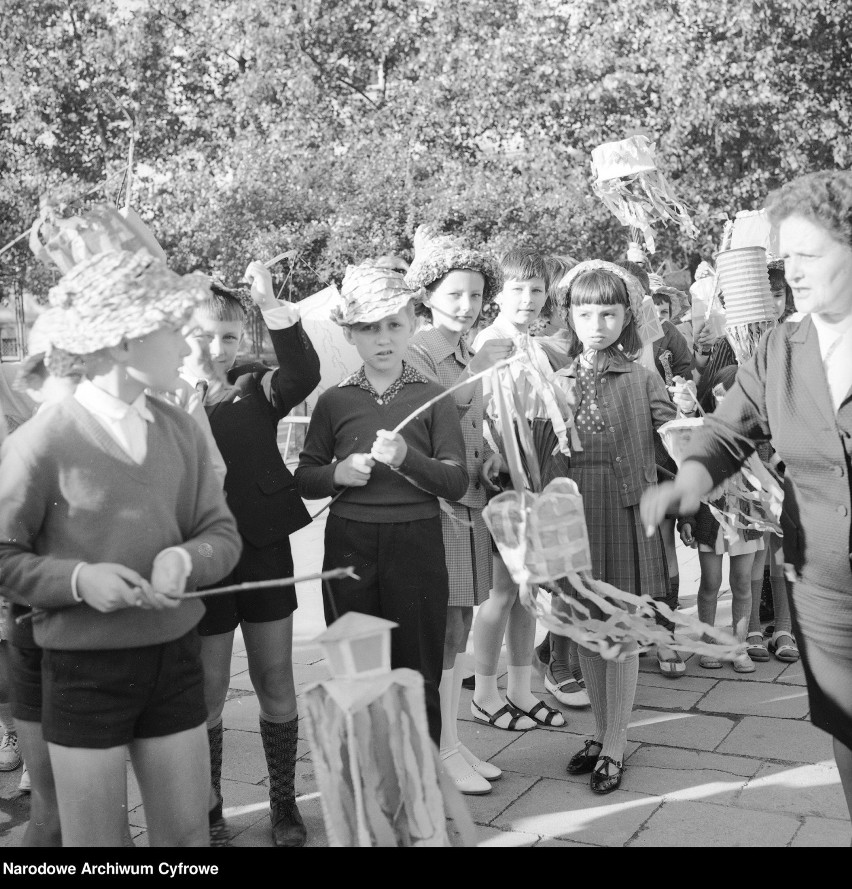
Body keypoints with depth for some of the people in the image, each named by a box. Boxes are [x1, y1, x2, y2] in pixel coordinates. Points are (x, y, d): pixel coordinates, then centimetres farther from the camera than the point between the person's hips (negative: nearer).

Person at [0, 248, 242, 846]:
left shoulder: (181, 431, 0)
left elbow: (222, 533, 4)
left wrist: (186, 559, -16)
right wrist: (78, 579, -22)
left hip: (175, 659, 4)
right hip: (85, 669, -4)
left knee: (187, 833, 16)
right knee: (95, 842, 11)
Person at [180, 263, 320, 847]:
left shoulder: (255, 389, 2)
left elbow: (305, 375, -19)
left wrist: (271, 305, -25)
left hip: (266, 550, 2)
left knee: (277, 684, 11)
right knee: (209, 692, 9)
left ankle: (284, 801, 29)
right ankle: (210, 813, 28)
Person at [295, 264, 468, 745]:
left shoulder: (433, 398, 1)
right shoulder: (334, 402, 6)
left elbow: (458, 482, -3)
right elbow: (304, 480, 13)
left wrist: (407, 458, -19)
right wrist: (337, 474, -7)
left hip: (416, 543, -1)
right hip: (349, 544, 2)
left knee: (419, 675, 5)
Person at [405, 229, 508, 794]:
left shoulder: (471, 358, 16)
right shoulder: (416, 352, -10)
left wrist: (489, 459, 6)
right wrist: (481, 369, -20)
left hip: (470, 503, 8)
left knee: (459, 627, 13)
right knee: (445, 629, -3)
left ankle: (453, 740, 24)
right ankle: (441, 750, 10)